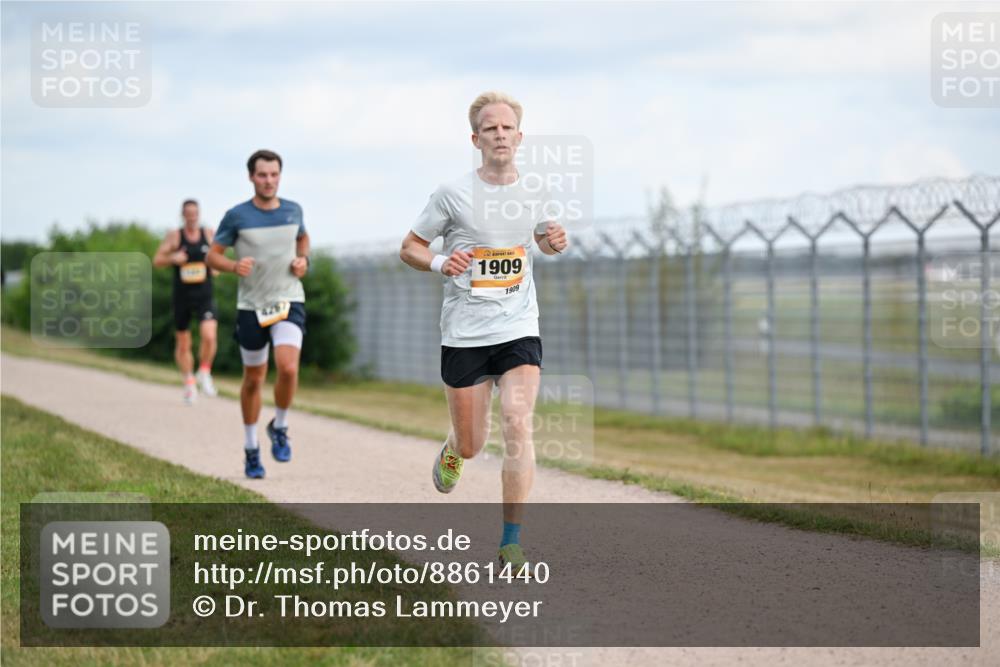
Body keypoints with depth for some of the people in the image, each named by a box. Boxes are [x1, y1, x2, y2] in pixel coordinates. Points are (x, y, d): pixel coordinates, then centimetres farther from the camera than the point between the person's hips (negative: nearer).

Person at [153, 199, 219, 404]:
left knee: (209, 336, -21)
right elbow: (157, 260, -1)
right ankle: (189, 382, 29)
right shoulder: (174, 236, -2)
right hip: (182, 296, 0)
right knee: (183, 343, 9)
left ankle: (204, 372, 3)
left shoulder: (209, 235, 3)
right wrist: (172, 258, -20)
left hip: (204, 296, 0)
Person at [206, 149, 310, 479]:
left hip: (289, 302, 1)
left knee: (288, 368, -22)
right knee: (254, 379, 9)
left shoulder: (292, 210, 3)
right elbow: (213, 255, 0)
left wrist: (303, 260, 4)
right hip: (251, 306, -1)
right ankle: (251, 449, 27)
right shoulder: (236, 216, -6)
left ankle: (279, 427, 6)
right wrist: (234, 266, -20)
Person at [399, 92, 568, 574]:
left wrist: (554, 242, 2)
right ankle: (452, 451, 46)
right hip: (464, 334, -1)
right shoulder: (453, 195, -5)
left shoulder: (534, 194, 5)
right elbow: (409, 248, 3)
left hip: (519, 331, 1)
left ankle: (511, 542, -11)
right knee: (472, 444, 6)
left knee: (518, 425, -17)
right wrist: (440, 263, -18)